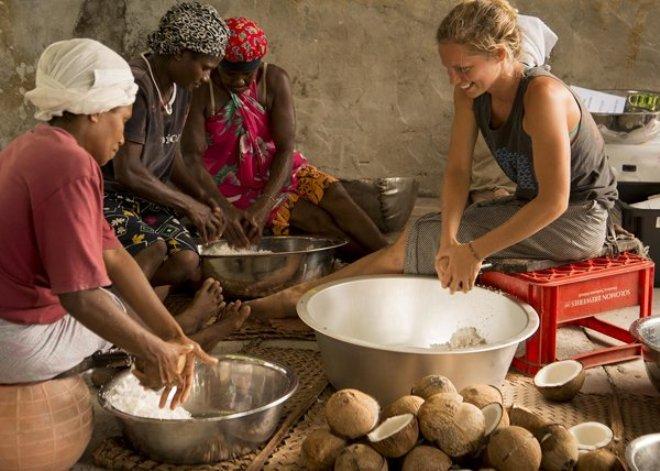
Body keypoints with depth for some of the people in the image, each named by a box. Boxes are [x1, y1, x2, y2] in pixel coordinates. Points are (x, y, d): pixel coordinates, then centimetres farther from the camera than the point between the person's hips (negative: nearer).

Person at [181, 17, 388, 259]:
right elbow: (192, 156, -23)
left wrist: (262, 207, -30)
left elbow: (286, 148, -16)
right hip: (235, 187, -3)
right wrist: (224, 209, -38)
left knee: (333, 194, -21)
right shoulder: (202, 89, -17)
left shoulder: (274, 80, -11)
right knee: (318, 220, -21)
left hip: (276, 171, 3)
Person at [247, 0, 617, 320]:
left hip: (577, 218, -7)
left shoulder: (542, 95, -28)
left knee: (421, 240, -13)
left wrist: (474, 251, -29)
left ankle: (303, 297, -5)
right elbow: (457, 171, -7)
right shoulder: (471, 94, -5)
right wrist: (449, 238, -24)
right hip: (530, 206, 7)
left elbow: (554, 201, -29)